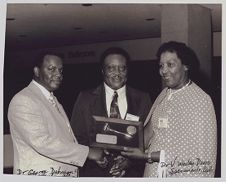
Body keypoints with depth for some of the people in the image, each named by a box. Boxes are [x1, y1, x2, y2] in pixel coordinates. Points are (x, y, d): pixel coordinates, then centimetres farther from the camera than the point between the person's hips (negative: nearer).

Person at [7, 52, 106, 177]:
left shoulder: (53, 99, 15)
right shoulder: (23, 100, -13)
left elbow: (64, 137, 13)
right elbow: (41, 142, -23)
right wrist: (88, 152, -21)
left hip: (65, 172, 8)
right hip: (38, 173, -8)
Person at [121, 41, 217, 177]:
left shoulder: (200, 100, -16)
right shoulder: (164, 94, 4)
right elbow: (150, 133, 6)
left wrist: (147, 156, -18)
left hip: (180, 174, -6)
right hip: (153, 172, 6)